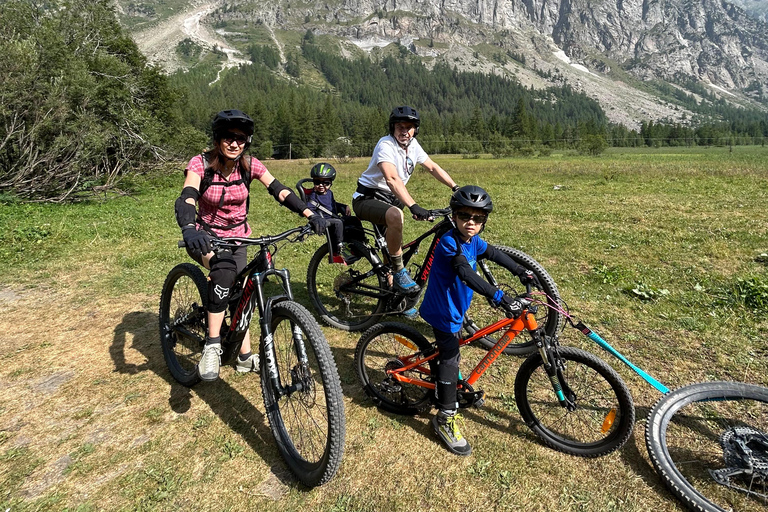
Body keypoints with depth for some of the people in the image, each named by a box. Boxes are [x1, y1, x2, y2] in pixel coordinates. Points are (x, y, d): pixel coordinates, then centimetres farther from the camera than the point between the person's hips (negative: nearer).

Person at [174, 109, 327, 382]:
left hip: (237, 238, 4)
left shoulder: (250, 164, -9)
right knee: (224, 270, -36)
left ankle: (245, 357, 23)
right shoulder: (201, 164, -18)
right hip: (206, 236, -3)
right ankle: (212, 346, -26)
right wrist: (188, 230, -56)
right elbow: (186, 199, -34)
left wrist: (310, 215, -32)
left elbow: (280, 191, -17)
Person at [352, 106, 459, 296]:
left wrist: (456, 188, 0)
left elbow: (433, 167, 9)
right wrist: (413, 206, -49)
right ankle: (399, 273, -24)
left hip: (389, 199, 8)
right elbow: (392, 180, -37)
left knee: (394, 245, 12)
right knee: (396, 216, -38)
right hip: (367, 199, -8)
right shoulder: (386, 145, -23)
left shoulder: (413, 145, 1)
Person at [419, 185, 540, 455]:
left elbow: (493, 253, 16)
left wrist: (521, 272, 12)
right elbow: (466, 274, -40)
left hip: (454, 308, 9)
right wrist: (498, 296, -47)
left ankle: (448, 390, 50)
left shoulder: (472, 241, 0)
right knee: (450, 360, -3)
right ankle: (445, 419, 10)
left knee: (449, 352, 26)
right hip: (442, 311, -9)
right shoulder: (449, 242, -27)